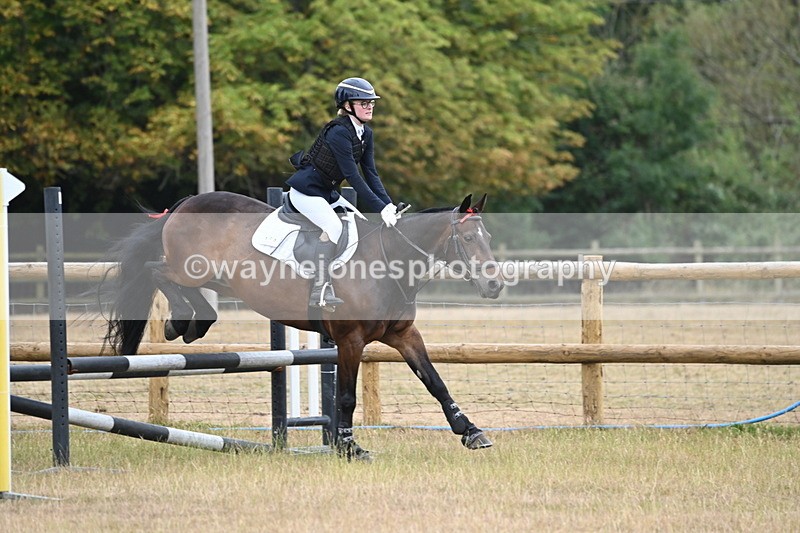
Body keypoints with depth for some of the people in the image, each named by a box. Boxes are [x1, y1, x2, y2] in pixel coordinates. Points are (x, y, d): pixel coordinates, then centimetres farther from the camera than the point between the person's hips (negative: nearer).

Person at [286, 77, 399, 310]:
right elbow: (353, 176, -28)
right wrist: (381, 208, -30)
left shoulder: (365, 134, 3)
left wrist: (389, 205, -12)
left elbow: (370, 174, 1)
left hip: (327, 192, 10)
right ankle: (320, 291, -32)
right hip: (306, 191, -10)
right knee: (333, 226, -29)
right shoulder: (339, 132, -25)